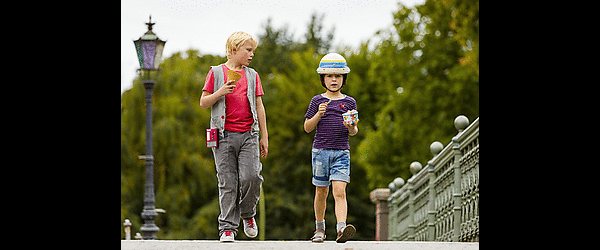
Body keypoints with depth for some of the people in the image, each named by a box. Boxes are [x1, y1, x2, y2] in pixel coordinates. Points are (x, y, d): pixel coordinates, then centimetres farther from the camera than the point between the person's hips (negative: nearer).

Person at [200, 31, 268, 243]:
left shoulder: (252, 75, 14)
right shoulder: (216, 73, 7)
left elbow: (259, 107, 15)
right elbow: (203, 103, 6)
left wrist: (264, 136, 12)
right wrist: (220, 93, -12)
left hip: (248, 135, 2)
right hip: (224, 135, -2)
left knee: (251, 177, -13)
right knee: (228, 183, -3)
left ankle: (248, 214, 12)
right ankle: (228, 227, 2)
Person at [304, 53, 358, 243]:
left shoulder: (349, 102, 8)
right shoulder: (317, 101, 6)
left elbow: (353, 132, 8)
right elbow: (307, 128, 5)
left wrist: (352, 127, -16)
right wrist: (319, 115, -12)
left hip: (341, 152, 0)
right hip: (320, 150, 0)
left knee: (339, 191, -14)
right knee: (321, 192, 9)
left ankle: (341, 228, -27)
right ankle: (320, 228, 24)